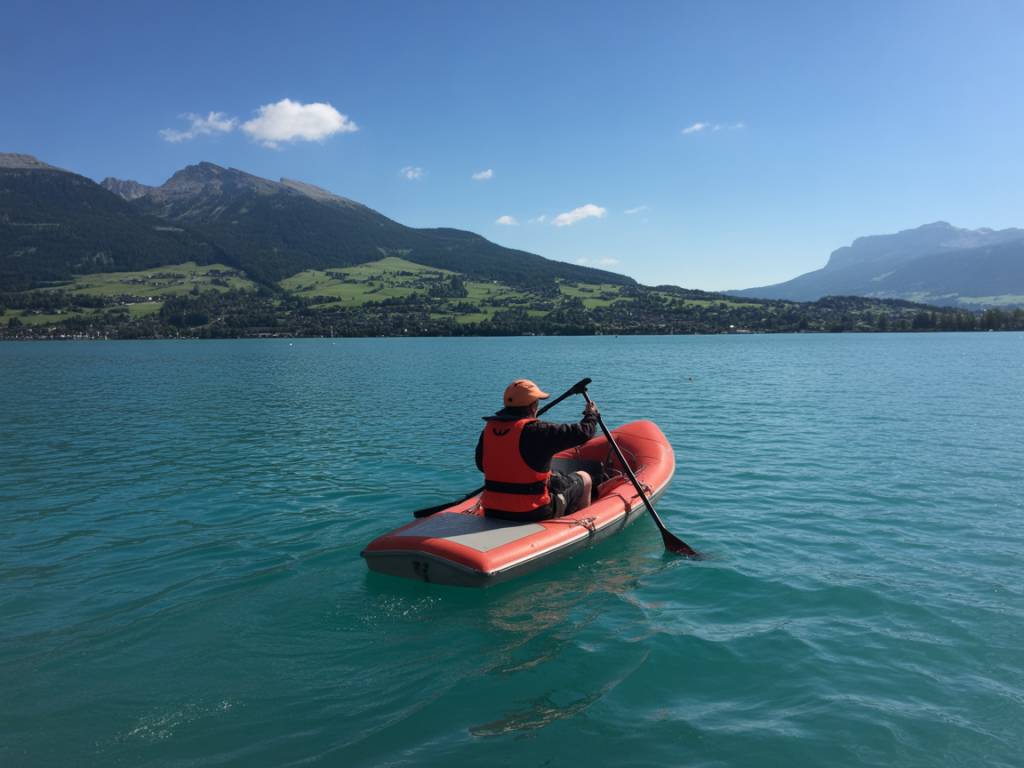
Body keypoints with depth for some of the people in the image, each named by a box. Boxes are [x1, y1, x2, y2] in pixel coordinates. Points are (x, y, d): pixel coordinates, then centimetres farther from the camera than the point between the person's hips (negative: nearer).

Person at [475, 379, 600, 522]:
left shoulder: (488, 429, -1)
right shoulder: (537, 430, -20)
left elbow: (481, 465, 11)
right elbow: (583, 433, -12)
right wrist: (591, 415, 9)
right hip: (534, 514, -6)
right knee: (584, 479, 17)